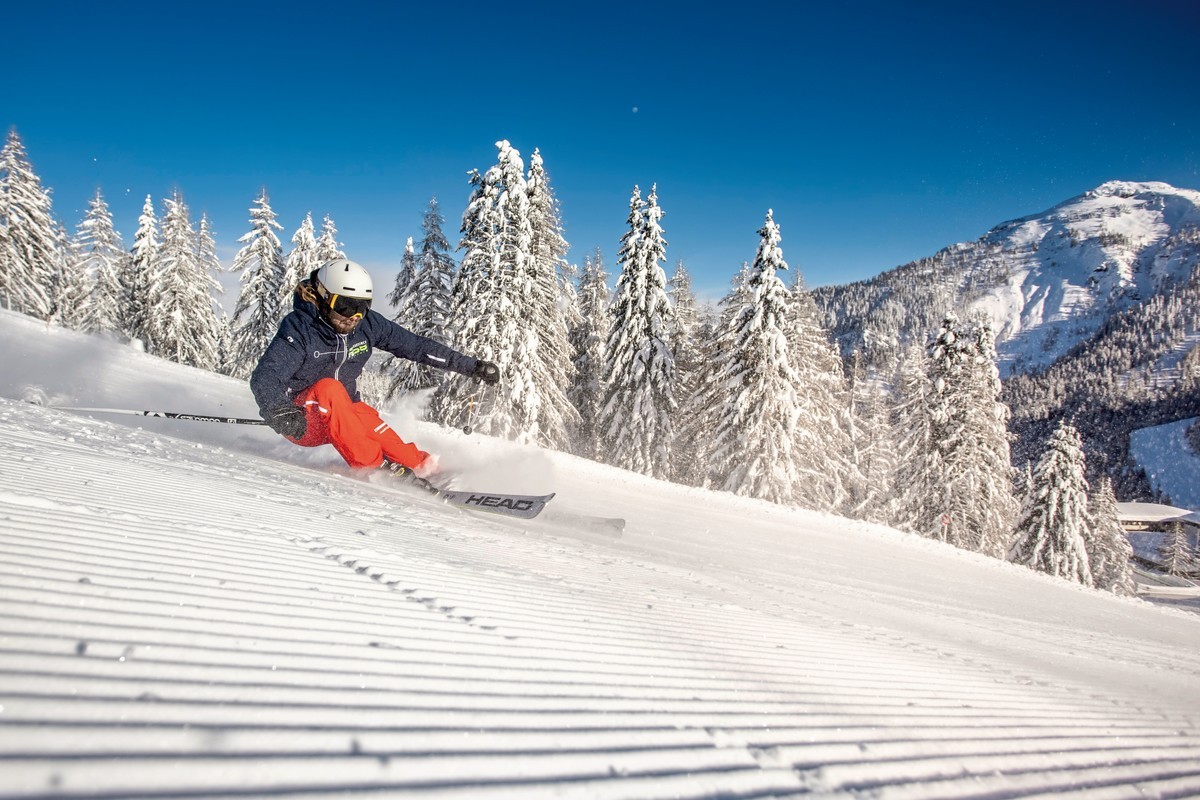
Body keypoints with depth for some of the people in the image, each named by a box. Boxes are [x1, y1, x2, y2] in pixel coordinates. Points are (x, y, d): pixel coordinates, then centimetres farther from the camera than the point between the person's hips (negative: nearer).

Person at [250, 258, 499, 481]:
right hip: (300, 422, -5)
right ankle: (374, 468, -33)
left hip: (346, 413, 5)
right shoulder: (299, 328, -22)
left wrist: (472, 365, -3)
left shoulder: (367, 324, -8)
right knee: (329, 389, -35)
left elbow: (416, 346, -2)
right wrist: (280, 412, -53)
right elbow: (264, 378, -31)